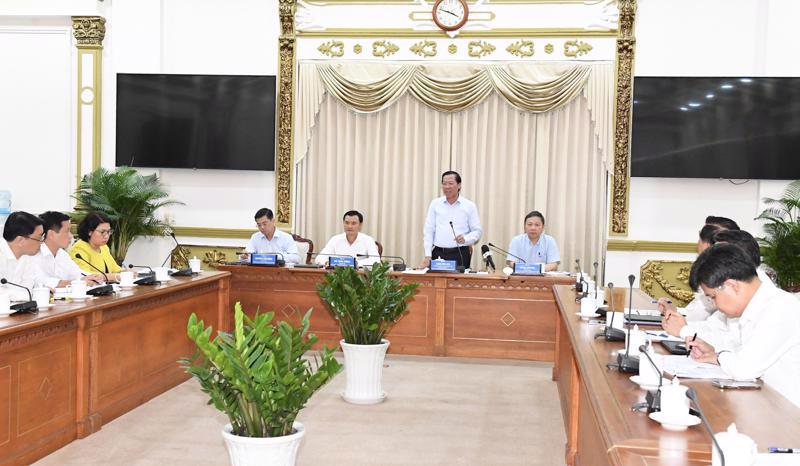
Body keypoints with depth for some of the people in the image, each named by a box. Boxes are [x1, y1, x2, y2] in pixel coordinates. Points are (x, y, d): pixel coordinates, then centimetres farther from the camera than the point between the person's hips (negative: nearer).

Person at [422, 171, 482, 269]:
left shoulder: (469, 206, 5)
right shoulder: (435, 204, 9)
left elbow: (477, 231, 6)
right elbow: (428, 231, 8)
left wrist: (465, 239, -15)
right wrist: (427, 256, 0)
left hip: (460, 254, -1)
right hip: (438, 254, 1)